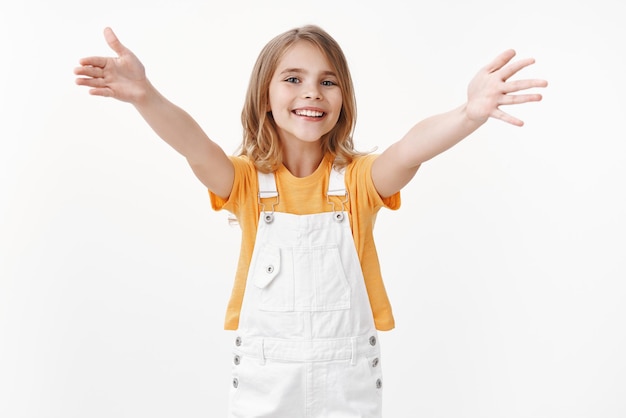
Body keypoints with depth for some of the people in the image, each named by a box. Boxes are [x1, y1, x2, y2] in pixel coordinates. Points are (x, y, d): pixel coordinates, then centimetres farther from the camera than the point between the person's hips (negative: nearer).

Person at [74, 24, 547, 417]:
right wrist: (146, 97, -42)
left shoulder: (359, 178, -4)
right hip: (264, 379, 0)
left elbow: (410, 150, -24)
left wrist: (469, 114, -44)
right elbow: (196, 148, -23)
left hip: (349, 379, 0)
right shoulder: (247, 180, -4)